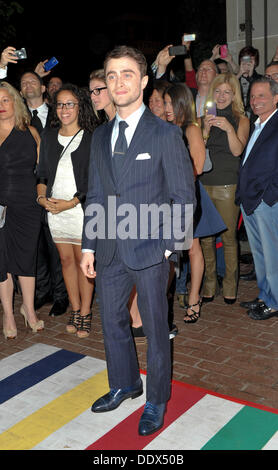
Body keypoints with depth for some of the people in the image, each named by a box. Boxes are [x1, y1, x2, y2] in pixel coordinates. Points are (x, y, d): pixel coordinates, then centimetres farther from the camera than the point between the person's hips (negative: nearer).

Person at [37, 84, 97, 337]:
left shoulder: (91, 139, -5)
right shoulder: (48, 137, 11)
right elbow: (42, 173, 15)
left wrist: (71, 203, -15)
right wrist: (42, 197, -2)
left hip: (83, 209, -5)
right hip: (54, 209, 5)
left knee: (83, 260, 1)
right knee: (66, 259, 11)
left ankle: (85, 313, 15)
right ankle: (75, 310, 25)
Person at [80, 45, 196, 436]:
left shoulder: (166, 134, -6)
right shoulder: (100, 137, 11)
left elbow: (184, 196, -6)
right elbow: (95, 195, 13)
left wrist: (166, 244, -12)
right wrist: (89, 246, 9)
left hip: (149, 251, -5)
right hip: (110, 252, 6)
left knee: (155, 328, 9)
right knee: (112, 322, 18)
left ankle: (156, 401, 29)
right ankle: (124, 385, 42)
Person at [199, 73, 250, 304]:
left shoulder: (241, 120, 5)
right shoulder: (204, 119, 12)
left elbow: (237, 150, -7)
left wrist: (229, 129, -21)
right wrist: (206, 129, -10)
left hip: (228, 185, -2)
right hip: (204, 183, 3)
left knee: (229, 236, -1)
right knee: (206, 237, 3)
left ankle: (230, 286, 11)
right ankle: (209, 284, 16)